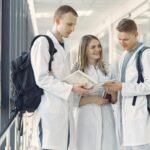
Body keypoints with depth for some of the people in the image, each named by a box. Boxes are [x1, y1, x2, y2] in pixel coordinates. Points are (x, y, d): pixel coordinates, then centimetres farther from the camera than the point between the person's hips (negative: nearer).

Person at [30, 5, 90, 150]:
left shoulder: (63, 47, 19)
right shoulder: (43, 42, -6)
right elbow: (42, 79, -14)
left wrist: (78, 84, 4)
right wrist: (71, 88, -18)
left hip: (64, 110, 8)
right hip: (50, 111, -8)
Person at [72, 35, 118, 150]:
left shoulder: (106, 69, 10)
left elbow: (114, 100, 12)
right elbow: (73, 101, -5)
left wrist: (112, 91, -8)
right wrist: (92, 99, -17)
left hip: (106, 118, 3)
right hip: (88, 118, -3)